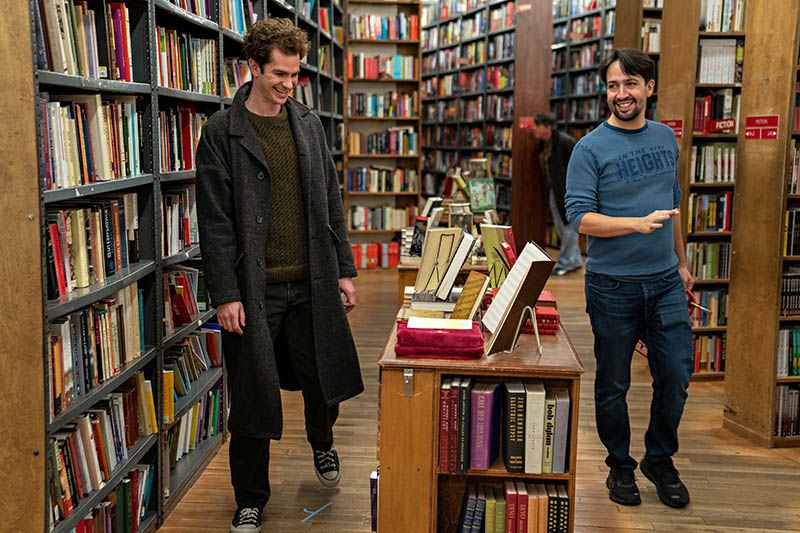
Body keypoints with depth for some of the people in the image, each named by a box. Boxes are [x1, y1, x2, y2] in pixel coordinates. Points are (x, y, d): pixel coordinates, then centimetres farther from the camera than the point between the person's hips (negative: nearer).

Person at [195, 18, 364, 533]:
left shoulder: (309, 124, 9)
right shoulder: (222, 132, -5)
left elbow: (331, 201, 12)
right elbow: (215, 221, -7)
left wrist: (344, 269, 8)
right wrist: (226, 294, -12)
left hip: (312, 283, 4)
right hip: (254, 288, -3)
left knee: (325, 382, 10)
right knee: (252, 397, 5)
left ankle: (322, 442, 45)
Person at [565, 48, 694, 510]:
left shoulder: (667, 139, 8)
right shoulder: (591, 149, -8)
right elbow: (581, 217, -16)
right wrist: (639, 223, -28)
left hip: (665, 282, 4)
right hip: (613, 285, -4)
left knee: (676, 377, 7)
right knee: (613, 384, 8)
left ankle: (660, 460, 29)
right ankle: (621, 466, 27)